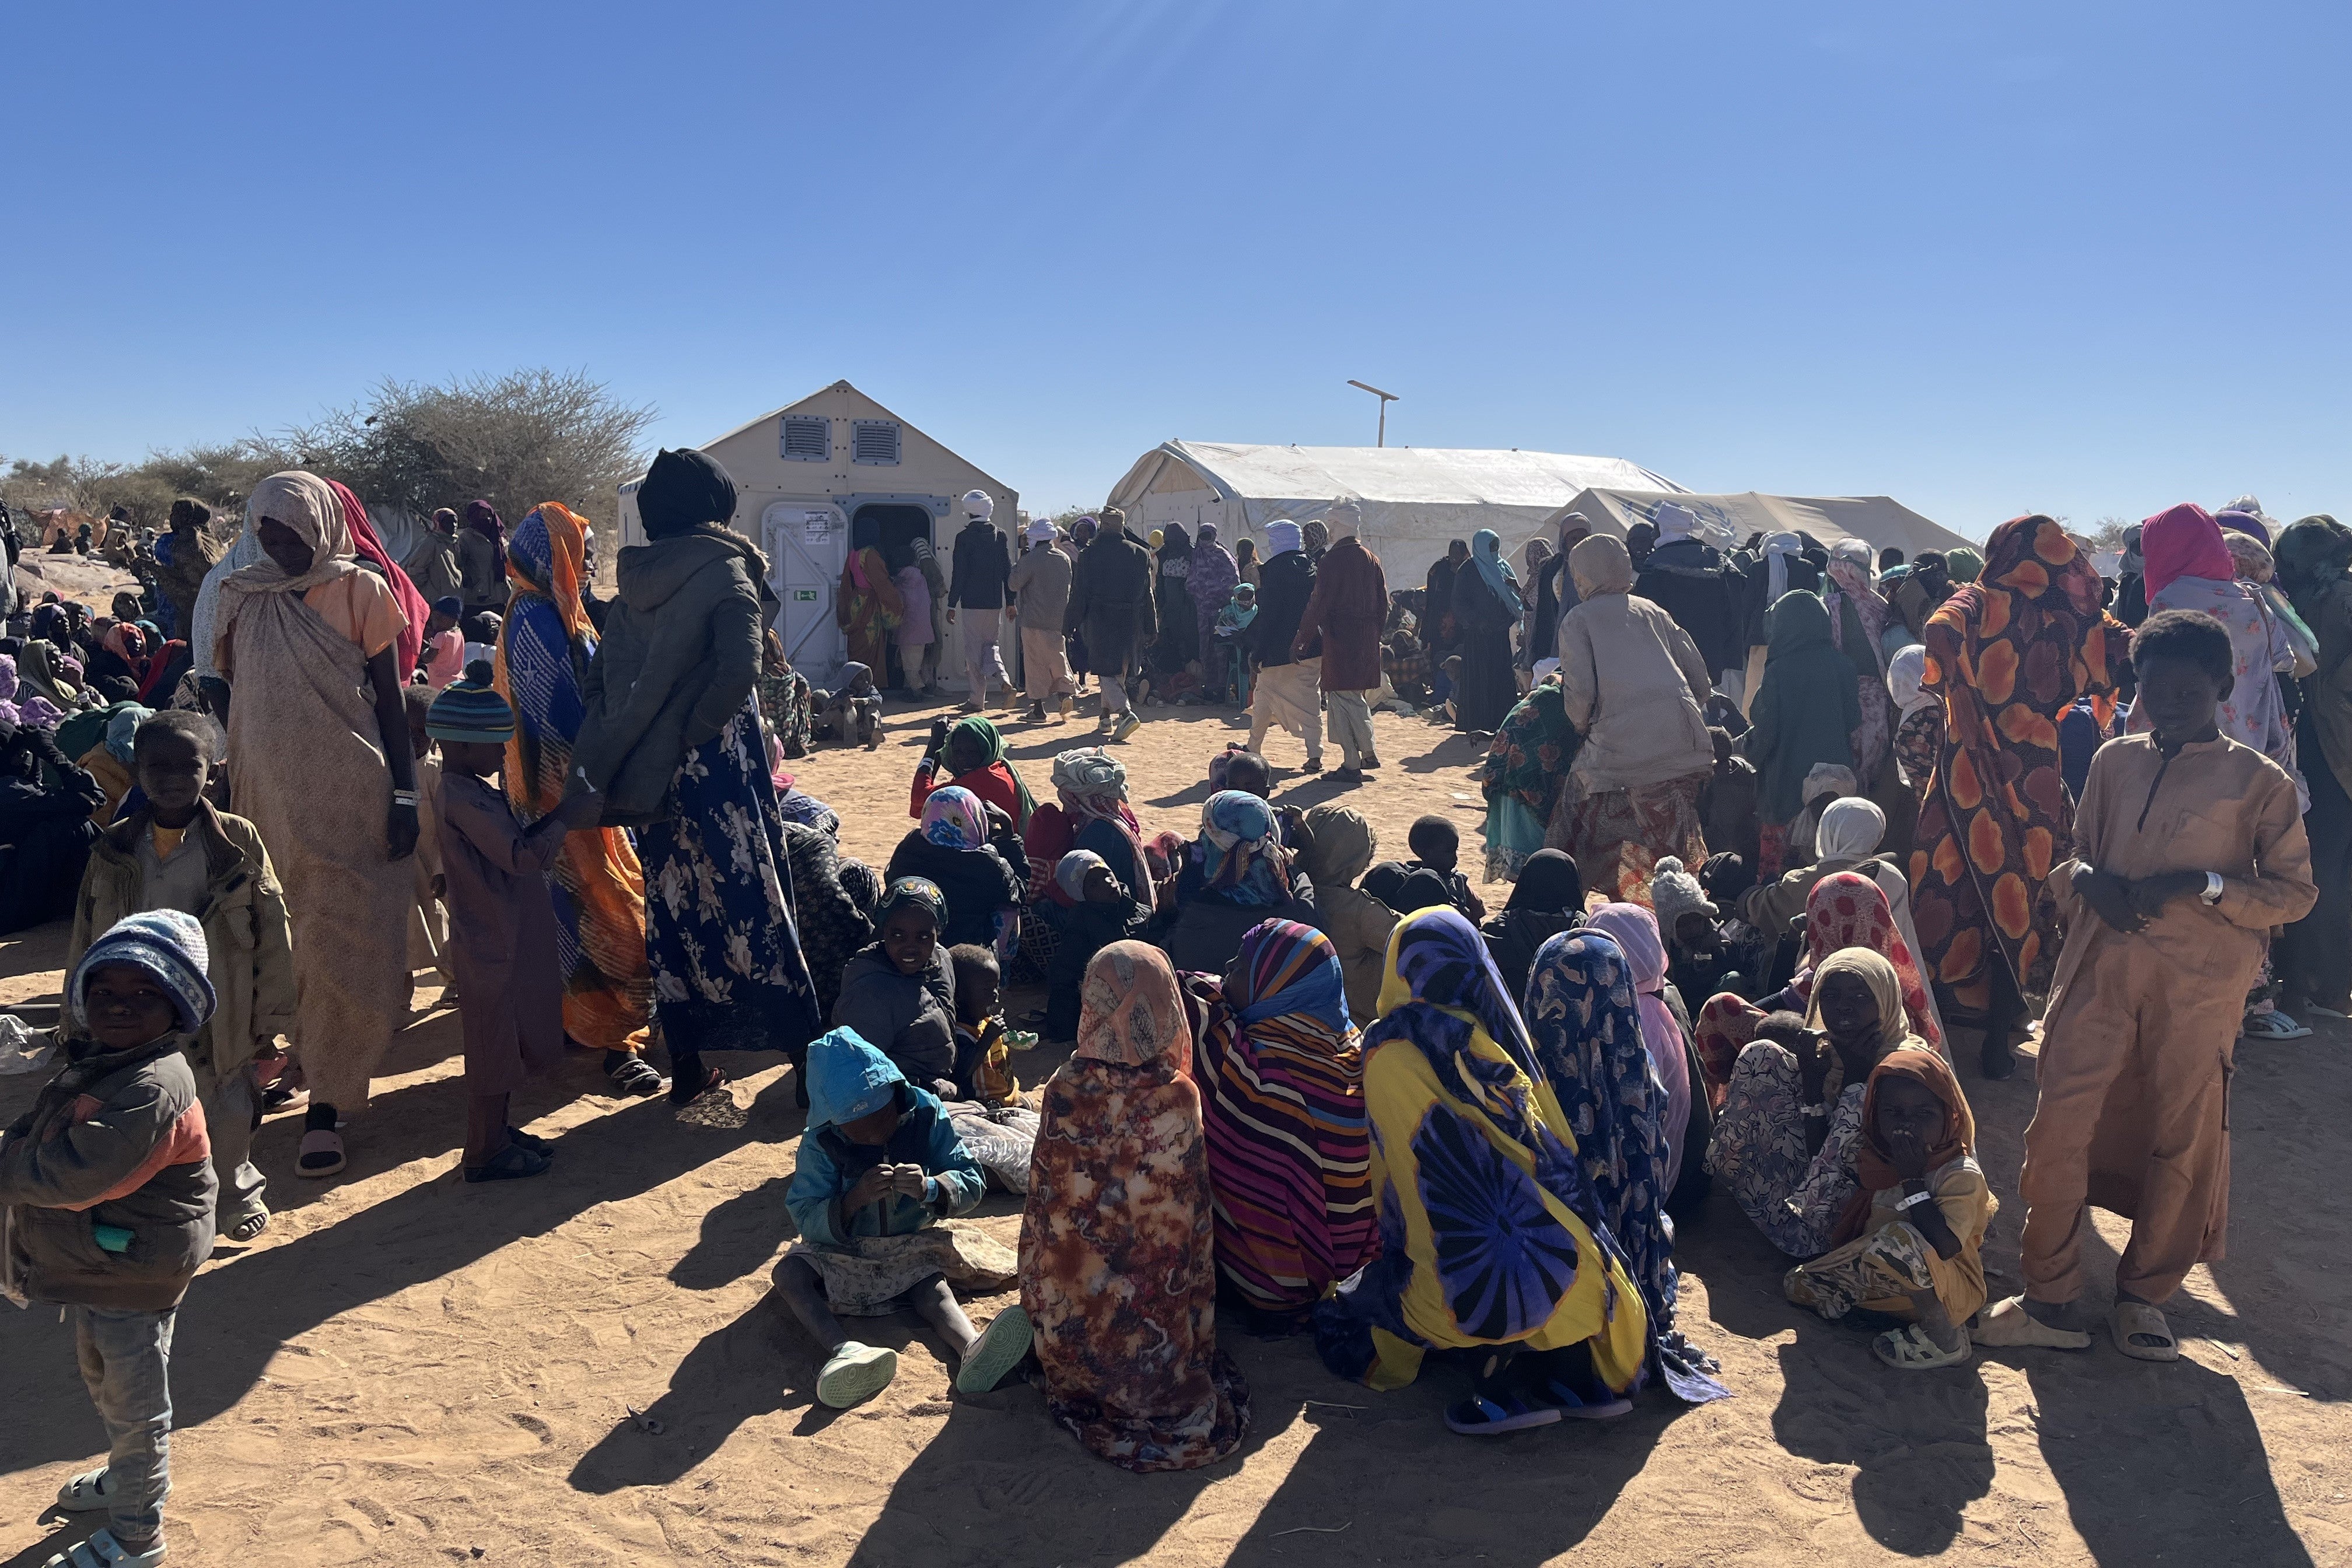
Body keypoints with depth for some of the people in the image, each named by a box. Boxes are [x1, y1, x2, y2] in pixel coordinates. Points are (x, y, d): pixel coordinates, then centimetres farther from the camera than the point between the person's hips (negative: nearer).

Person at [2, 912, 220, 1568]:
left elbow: (73, 1175, -34)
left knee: (134, 1403, 9)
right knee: (103, 1381, 30)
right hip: (93, 1266, 10)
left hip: (133, 1279, -10)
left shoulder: (154, 1088, -30)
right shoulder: (89, 1062, 1)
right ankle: (128, 1478, 53)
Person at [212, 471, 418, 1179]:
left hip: (348, 798, -3)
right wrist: (225, 792, 10)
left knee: (343, 947, -2)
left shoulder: (359, 592, -4)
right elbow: (234, 698, 11)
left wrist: (405, 795, -6)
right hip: (268, 796, 3)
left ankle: (325, 1106, 3)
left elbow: (390, 700, -2)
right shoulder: (240, 596, 5)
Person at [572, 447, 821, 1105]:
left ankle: (687, 1067, 19)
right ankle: (809, 1054, 9)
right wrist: (693, 729, -11)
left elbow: (597, 679, 9)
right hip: (714, 770, -5)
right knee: (748, 899, 2)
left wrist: (624, 752, 7)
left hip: (648, 776, 5)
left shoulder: (636, 582, 10)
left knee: (674, 908, 12)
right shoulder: (724, 572, -8)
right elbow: (738, 671, -22)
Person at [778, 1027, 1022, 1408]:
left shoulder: (925, 1113, -15)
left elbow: (972, 1184, -14)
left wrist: (930, 1189, -36)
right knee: (789, 1273, -28)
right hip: (844, 1250, 1)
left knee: (934, 1288, -32)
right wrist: (855, 1199, -37)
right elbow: (805, 1220, -19)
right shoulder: (820, 1142, -16)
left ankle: (972, 1352, -60)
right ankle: (843, 1351, -51)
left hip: (912, 1246, -1)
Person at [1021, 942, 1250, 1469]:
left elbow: (1044, 1207, -2)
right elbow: (1190, 1220, -12)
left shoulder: (1064, 1092, -15)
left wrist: (1041, 1302, 15)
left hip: (1068, 1319, 3)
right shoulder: (1179, 1099, -21)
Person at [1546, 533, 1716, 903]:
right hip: (1684, 740, 4)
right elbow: (1701, 680, 17)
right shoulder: (1652, 611, 21)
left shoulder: (1579, 619, 8)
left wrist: (1583, 727, 14)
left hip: (1621, 746, -4)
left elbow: (1579, 692, -5)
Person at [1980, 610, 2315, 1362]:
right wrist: (2089, 879, -6)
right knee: (2058, 1128, -4)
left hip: (2198, 985, -2)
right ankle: (2050, 1300, 7)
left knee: (2184, 1141, 5)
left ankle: (2143, 1298, 24)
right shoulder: (2114, 761, 12)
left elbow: (2297, 891, 1)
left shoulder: (2258, 781, 2)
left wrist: (2202, 884, -14)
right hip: (2100, 970, 2)